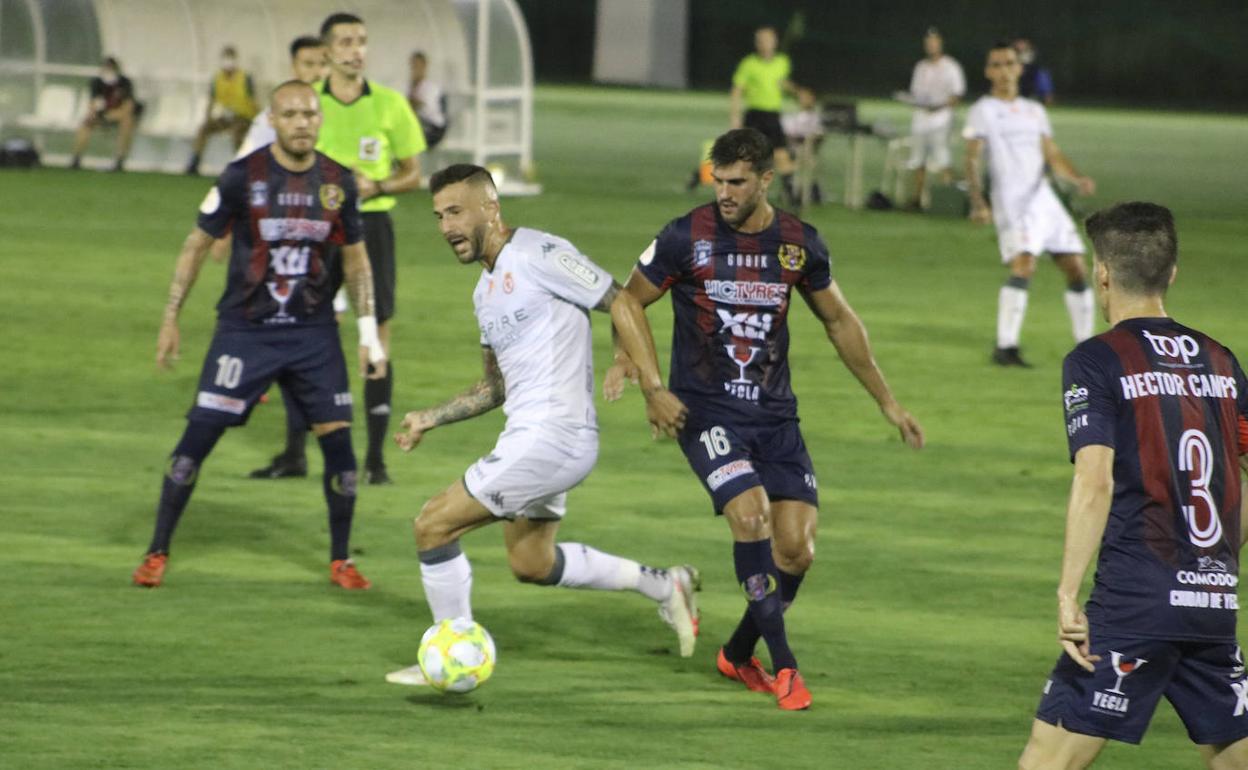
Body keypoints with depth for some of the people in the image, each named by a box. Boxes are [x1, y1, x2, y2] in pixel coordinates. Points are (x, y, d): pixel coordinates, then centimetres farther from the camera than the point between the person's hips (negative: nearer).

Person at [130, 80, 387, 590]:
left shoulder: (338, 183, 1)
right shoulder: (242, 176, -8)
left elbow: (355, 259, 12)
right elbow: (198, 244, 1)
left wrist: (369, 332, 7)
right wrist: (170, 320, 1)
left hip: (314, 333, 2)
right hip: (244, 331, -2)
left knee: (338, 441, -3)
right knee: (198, 436, -6)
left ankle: (341, 561, 13)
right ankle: (157, 553, 7)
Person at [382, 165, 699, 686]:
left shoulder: (538, 254, -12)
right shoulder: (486, 290, 18)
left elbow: (622, 304, -13)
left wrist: (654, 389, -19)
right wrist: (430, 419, 16)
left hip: (553, 436, -10)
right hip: (530, 434, 10)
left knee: (433, 525, -8)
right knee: (531, 563, 22)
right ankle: (663, 585, 29)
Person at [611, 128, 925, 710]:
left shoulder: (799, 244, 1)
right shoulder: (686, 238, -7)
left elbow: (839, 321, 15)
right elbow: (630, 302, 4)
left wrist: (888, 403, 17)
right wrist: (627, 357, -17)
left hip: (774, 415, 4)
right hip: (706, 410, -3)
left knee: (797, 549, -4)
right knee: (750, 511, -25)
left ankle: (739, 654, 21)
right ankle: (782, 664, -15)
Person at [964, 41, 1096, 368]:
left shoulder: (1034, 111, 20)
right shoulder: (983, 111, 2)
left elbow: (1053, 156, 18)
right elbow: (972, 159, -6)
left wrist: (1077, 178, -2)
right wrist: (977, 202, -21)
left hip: (1044, 199, 6)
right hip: (1012, 203, -6)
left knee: (1076, 269, 6)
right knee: (1023, 266, -25)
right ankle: (1005, 347, -23)